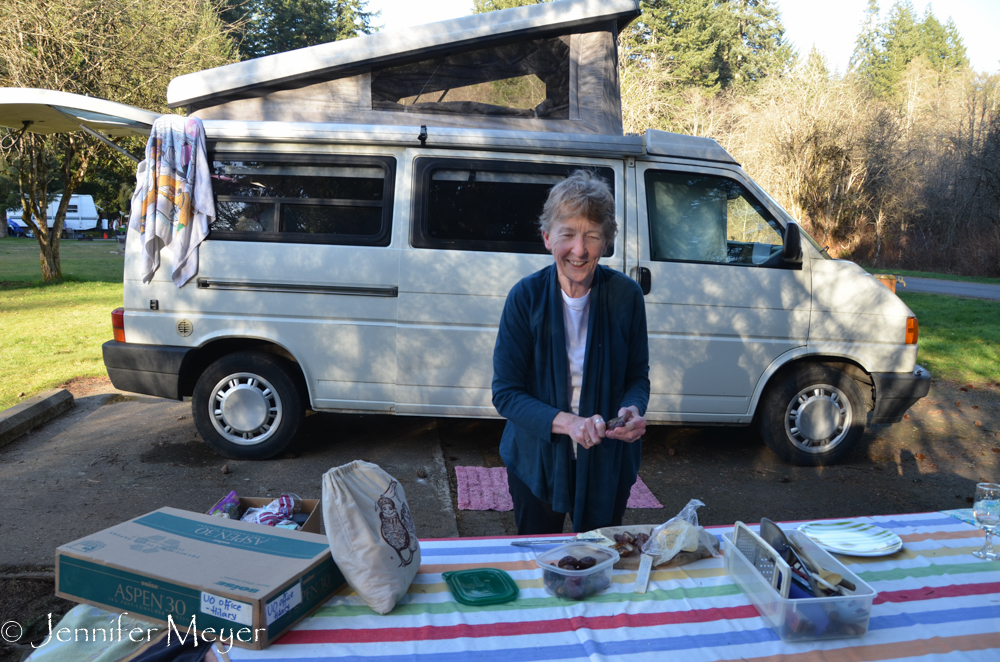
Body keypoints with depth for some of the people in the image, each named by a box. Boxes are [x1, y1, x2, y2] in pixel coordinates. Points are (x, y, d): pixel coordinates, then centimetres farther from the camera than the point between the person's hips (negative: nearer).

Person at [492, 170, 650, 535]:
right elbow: (505, 392, -13)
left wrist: (633, 410, -22)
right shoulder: (526, 296, -15)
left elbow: (638, 377, 0)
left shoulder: (625, 295, -11)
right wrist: (567, 423, -28)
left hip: (608, 464, 1)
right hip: (536, 463, -1)